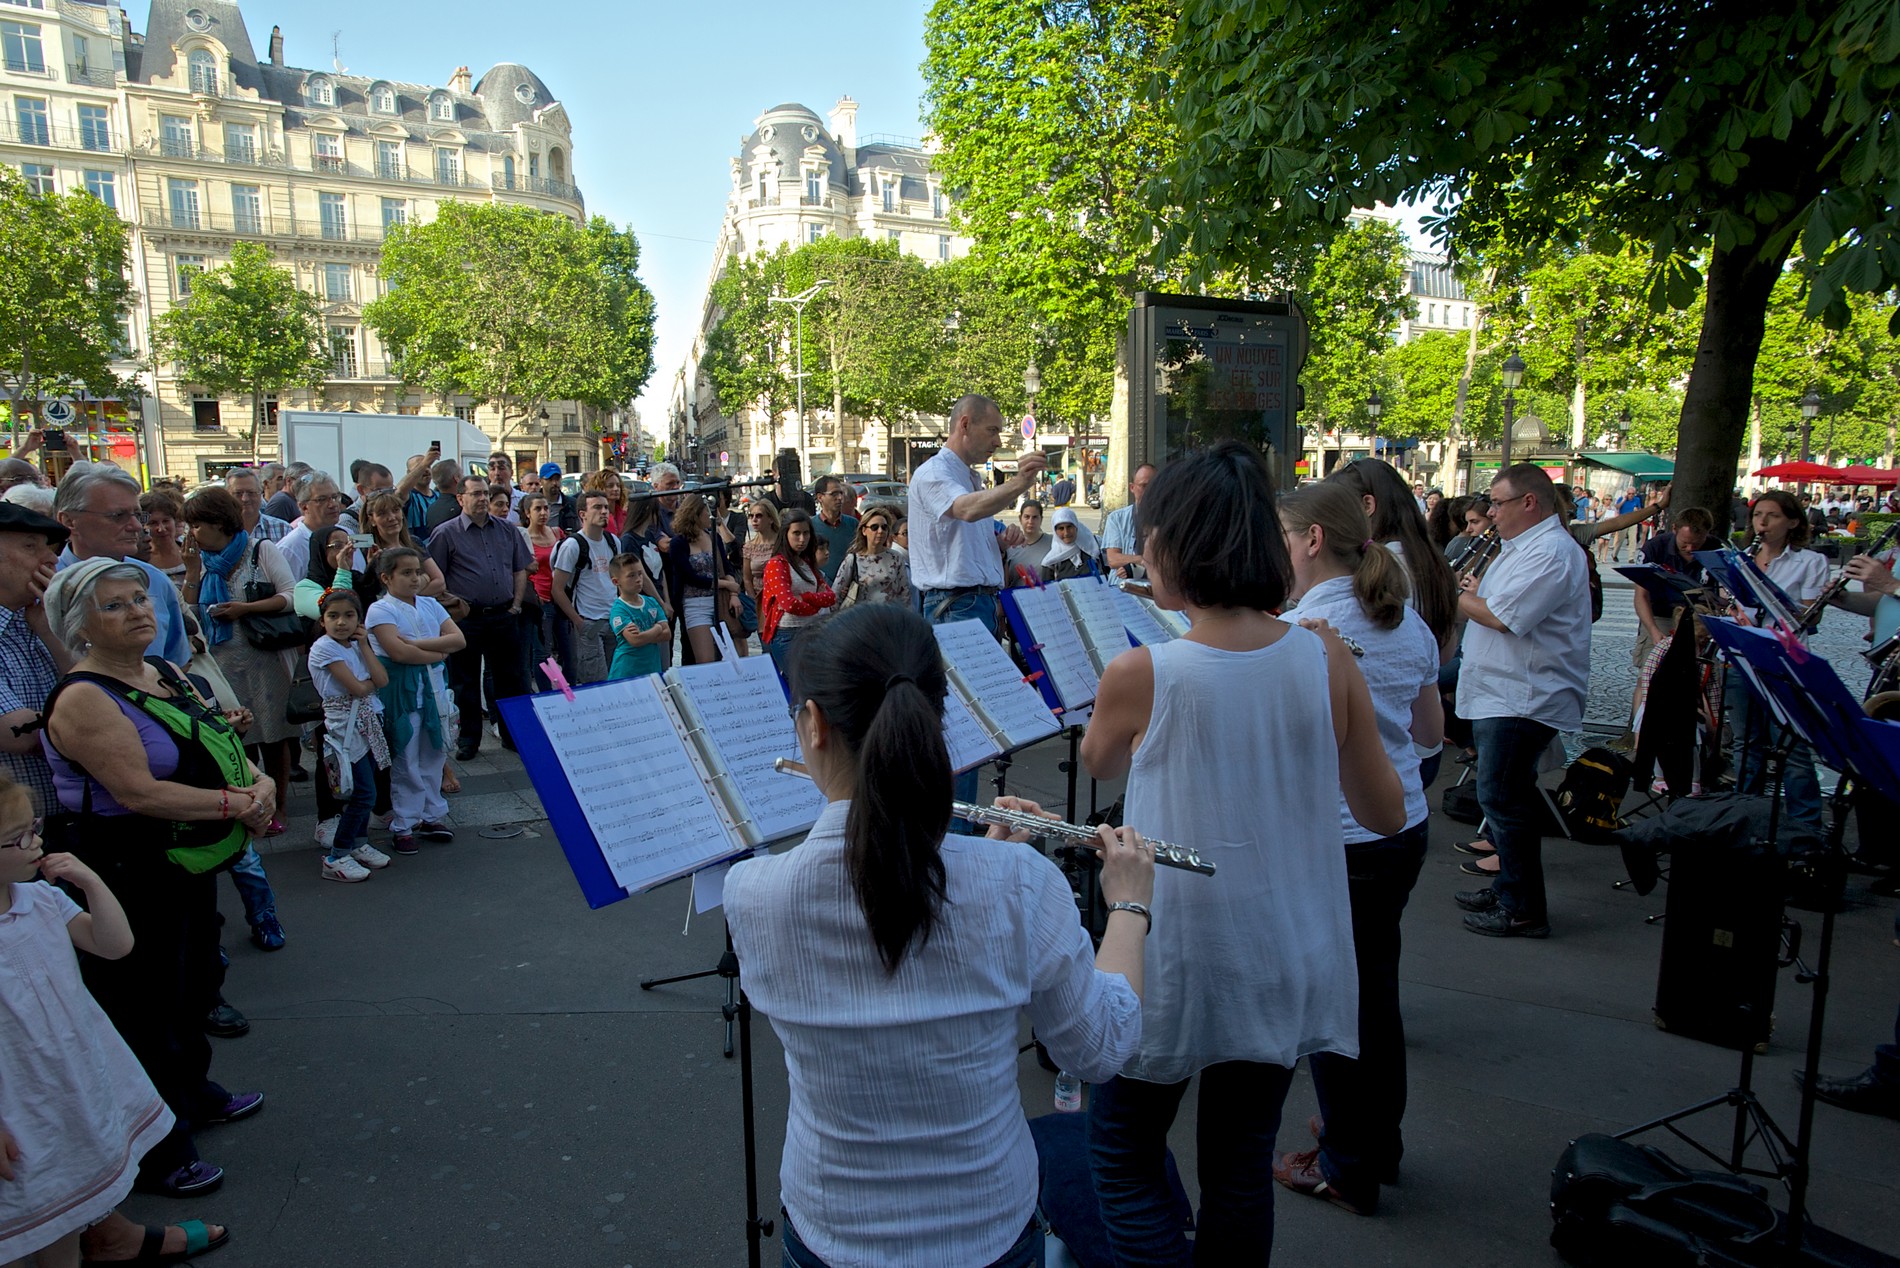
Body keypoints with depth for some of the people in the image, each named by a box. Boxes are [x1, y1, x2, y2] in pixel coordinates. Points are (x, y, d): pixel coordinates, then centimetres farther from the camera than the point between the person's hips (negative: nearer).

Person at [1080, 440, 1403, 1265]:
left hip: (1176, 967, -4)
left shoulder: (1140, 675, -20)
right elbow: (1385, 815, 0)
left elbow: (1098, 764, 3)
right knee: (1241, 1166, 21)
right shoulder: (1328, 662, -10)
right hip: (1288, 964, 4)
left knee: (1121, 1156, 17)